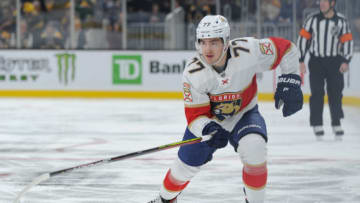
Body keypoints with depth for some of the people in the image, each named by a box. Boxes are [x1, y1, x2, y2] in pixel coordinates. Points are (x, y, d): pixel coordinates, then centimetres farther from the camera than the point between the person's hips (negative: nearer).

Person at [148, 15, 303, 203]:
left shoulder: (247, 51, -31)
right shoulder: (193, 73, -27)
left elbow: (285, 48, -15)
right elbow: (195, 115, -23)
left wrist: (290, 81, -20)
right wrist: (207, 129, -44)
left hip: (244, 115, -1)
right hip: (209, 120, 1)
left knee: (254, 147, -31)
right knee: (186, 164, 6)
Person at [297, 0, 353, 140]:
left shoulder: (341, 21, -1)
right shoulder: (313, 19, -2)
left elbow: (347, 41, 3)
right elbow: (303, 38, 1)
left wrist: (346, 61, -5)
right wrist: (301, 61, -3)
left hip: (335, 62, 1)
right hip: (316, 61, -1)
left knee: (335, 93, 1)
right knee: (317, 94, -4)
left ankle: (336, 124, 11)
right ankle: (317, 125, 2)